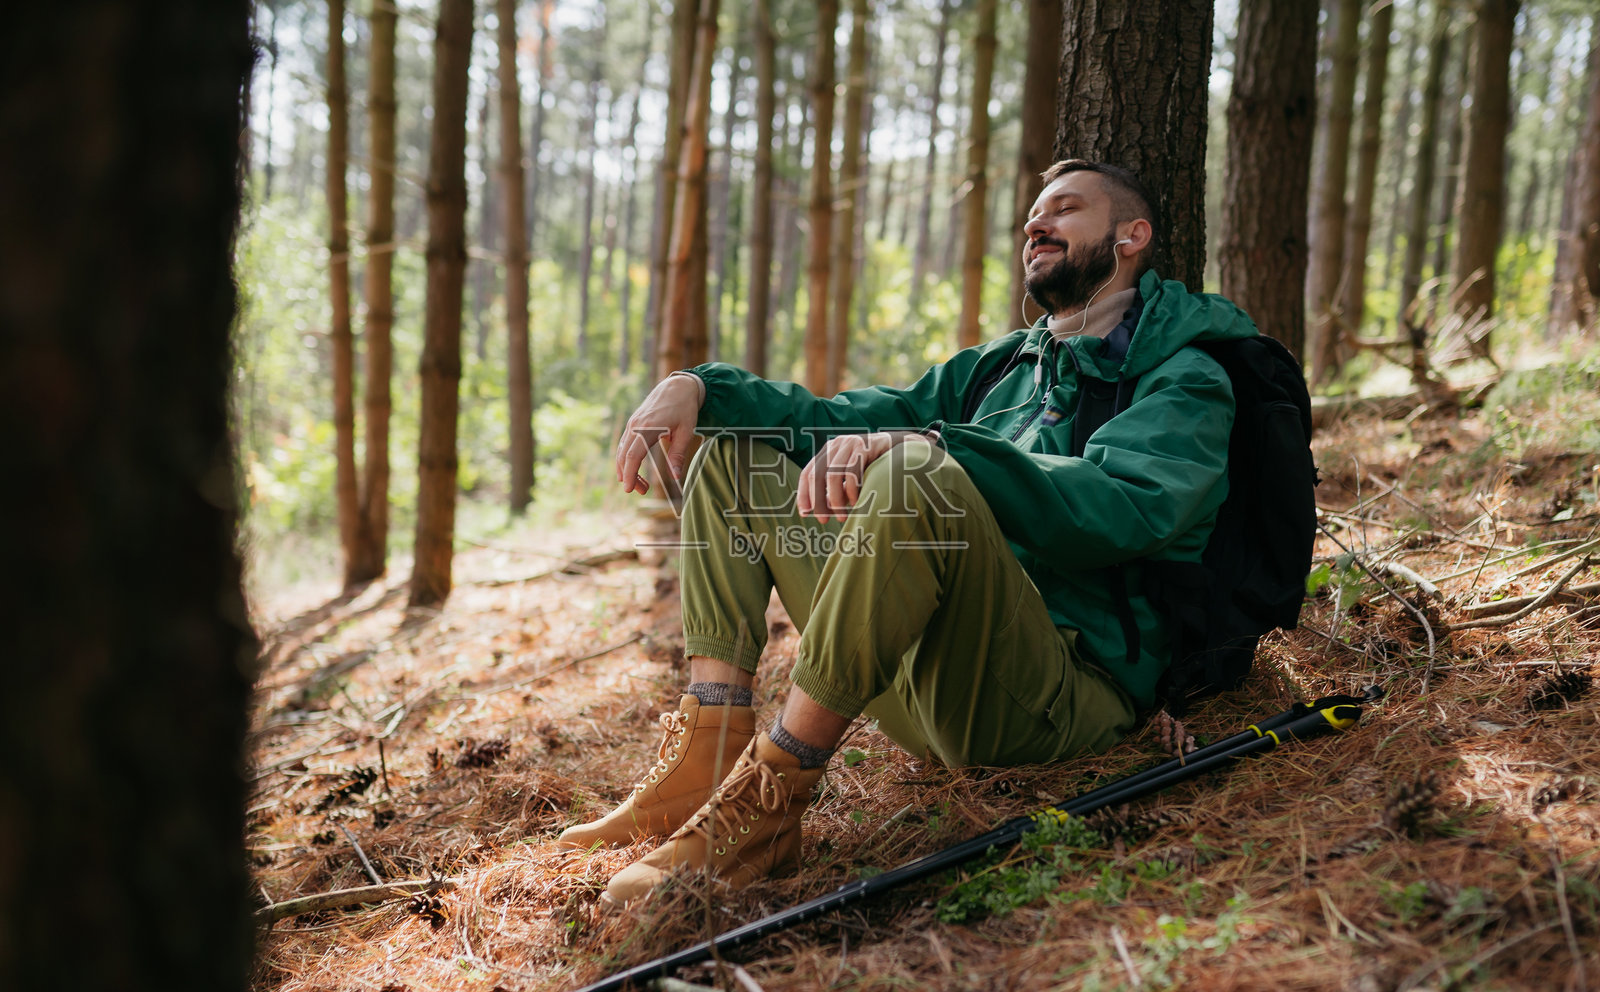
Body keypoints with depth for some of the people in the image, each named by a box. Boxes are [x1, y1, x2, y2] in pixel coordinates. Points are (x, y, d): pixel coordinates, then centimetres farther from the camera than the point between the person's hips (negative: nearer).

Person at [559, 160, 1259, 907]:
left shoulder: (1187, 379, 2)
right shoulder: (998, 366, 25)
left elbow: (1125, 506, -20)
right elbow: (843, 420, 20)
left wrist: (925, 445, -32)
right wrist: (698, 387, 3)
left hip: (1064, 693, -7)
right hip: (919, 687, 8)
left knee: (919, 479, -35)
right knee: (734, 451, 10)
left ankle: (765, 803, -25)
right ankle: (708, 755, -8)